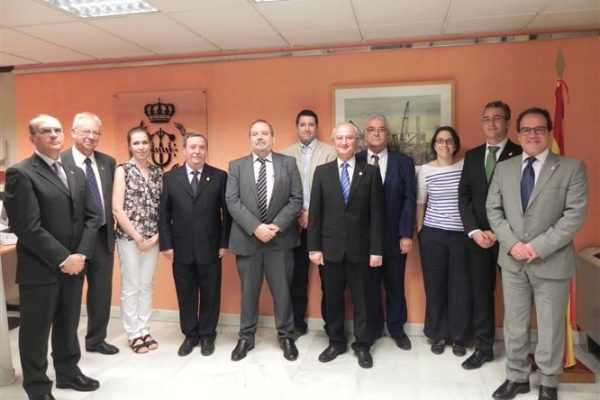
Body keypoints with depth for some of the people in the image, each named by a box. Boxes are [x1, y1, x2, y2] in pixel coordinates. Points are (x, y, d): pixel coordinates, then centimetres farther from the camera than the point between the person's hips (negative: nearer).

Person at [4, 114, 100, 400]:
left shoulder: (76, 173, 12)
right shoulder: (21, 173, -10)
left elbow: (90, 217, 9)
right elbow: (27, 227, -17)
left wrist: (81, 254, -4)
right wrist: (62, 259, -16)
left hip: (74, 265, 6)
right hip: (40, 269, -6)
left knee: (68, 325, 18)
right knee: (36, 330, 9)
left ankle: (68, 372, 36)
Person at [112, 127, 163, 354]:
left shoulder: (158, 172, 6)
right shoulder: (122, 171, -5)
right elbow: (117, 209, -10)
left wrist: (158, 235, -5)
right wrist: (137, 237, -12)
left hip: (152, 238, 4)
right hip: (129, 237, -4)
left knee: (147, 285, 12)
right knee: (130, 286, 6)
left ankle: (145, 330, 25)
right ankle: (134, 334, 19)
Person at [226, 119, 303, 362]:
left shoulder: (288, 163, 4)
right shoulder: (236, 166, 4)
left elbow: (296, 200, -2)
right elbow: (232, 202, -5)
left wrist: (276, 226, -14)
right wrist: (256, 227, -16)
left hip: (280, 238, 0)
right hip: (247, 239, 1)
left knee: (282, 291, 9)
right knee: (248, 291, 12)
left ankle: (286, 336, 26)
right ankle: (246, 337, 28)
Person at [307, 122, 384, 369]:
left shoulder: (370, 173, 0)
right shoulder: (322, 172, 3)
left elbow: (376, 214, -2)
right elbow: (315, 212, 1)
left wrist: (376, 249, -7)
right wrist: (314, 247, -3)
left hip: (360, 247, -1)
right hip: (331, 247, 1)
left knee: (361, 299, 10)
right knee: (333, 298, 12)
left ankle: (362, 345, 26)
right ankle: (336, 342, 29)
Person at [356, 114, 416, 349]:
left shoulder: (404, 162, 2)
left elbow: (409, 199, -2)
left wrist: (406, 234, -9)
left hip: (394, 235, 1)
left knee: (395, 285, 13)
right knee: (369, 285, 10)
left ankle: (397, 329, 31)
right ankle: (372, 329, 28)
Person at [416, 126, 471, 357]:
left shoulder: (466, 166, 0)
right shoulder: (425, 170, 0)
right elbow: (421, 203, 6)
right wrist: (419, 232, 6)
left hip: (461, 234, 0)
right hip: (433, 234, 0)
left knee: (460, 287, 6)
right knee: (434, 286, 8)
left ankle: (458, 337, 23)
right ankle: (438, 335, 24)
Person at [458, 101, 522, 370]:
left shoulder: (521, 154, -3)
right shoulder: (472, 156, 10)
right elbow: (464, 196, 5)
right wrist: (474, 231, -7)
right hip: (479, 237, 3)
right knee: (481, 295, 8)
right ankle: (483, 348, 21)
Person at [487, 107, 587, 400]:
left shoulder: (572, 168, -3)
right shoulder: (503, 168, 7)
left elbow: (575, 214, -11)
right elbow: (493, 209, 4)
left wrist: (540, 246, -18)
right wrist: (512, 243, -11)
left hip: (552, 262, -3)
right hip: (512, 261, 3)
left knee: (551, 327, 11)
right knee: (514, 324, 13)